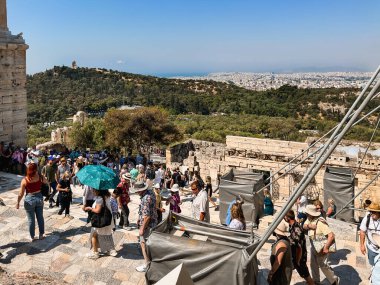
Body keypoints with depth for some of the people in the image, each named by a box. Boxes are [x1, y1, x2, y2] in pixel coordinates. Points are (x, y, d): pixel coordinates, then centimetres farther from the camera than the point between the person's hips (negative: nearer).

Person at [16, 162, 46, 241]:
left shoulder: (25, 180, -17)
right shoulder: (39, 177, -11)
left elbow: (21, 194, -9)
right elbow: (45, 182, 13)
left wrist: (18, 203, 3)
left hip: (29, 200, -2)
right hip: (39, 198, 3)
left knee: (31, 219, 11)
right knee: (40, 217, 17)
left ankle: (32, 236, 23)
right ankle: (41, 234, 28)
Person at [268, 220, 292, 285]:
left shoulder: (281, 244, -28)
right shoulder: (285, 240, 3)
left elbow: (278, 262, -28)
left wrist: (271, 273, -19)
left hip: (282, 272, -9)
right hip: (283, 270, 9)